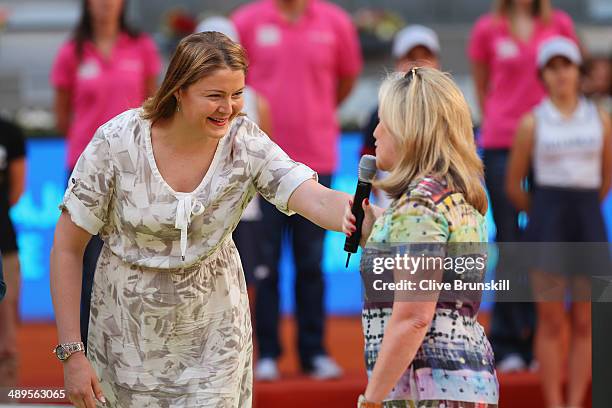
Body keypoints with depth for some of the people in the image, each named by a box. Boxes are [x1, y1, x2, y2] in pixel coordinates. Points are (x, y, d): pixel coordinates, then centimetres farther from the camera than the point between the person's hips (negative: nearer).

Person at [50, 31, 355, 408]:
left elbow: (318, 201, -32)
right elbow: (67, 248, -12)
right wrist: (71, 353, -14)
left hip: (213, 325, 1)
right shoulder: (117, 142, -19)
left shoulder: (247, 145, -16)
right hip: (130, 330, -1)